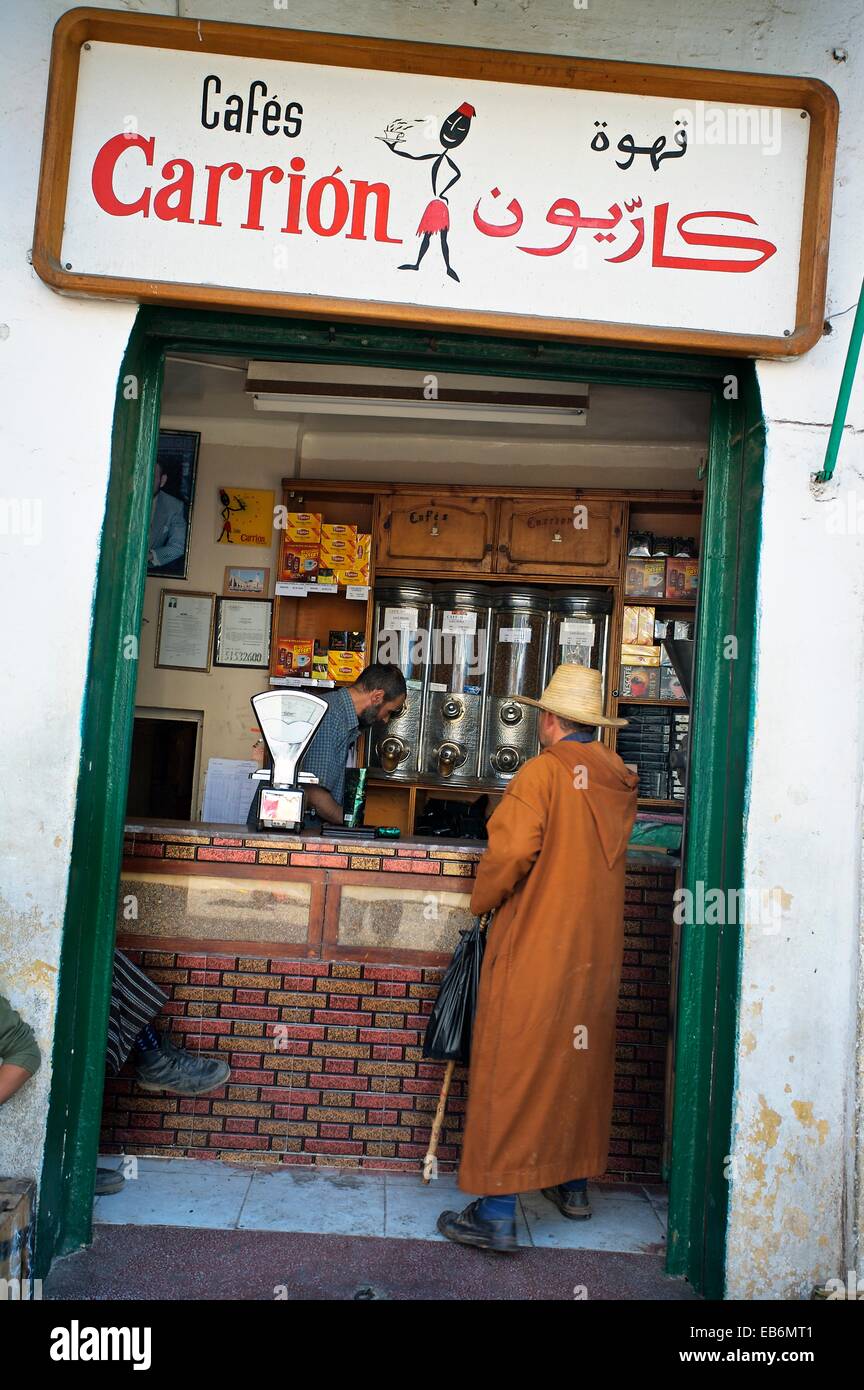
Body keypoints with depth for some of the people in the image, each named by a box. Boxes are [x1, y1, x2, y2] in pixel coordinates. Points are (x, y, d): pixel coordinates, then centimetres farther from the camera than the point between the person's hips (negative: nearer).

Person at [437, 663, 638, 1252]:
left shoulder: (542, 772, -14)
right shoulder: (620, 782, 5)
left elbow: (512, 850, -22)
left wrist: (482, 899, -6)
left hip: (536, 946, -7)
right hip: (598, 953, 7)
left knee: (512, 1069, 1)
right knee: (582, 1063, 19)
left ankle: (497, 1213, 6)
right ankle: (575, 1183, 34)